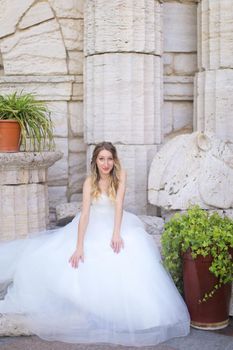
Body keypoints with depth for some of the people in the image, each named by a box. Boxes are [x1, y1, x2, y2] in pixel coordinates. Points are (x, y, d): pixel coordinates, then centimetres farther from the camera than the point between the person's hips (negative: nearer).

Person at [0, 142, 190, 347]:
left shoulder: (120, 174, -10)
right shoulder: (90, 181, -12)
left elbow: (119, 202, -19)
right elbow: (85, 213, -22)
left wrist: (116, 233, -31)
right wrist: (79, 246, -30)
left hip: (117, 224, 0)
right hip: (93, 227, 1)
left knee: (125, 263, -20)